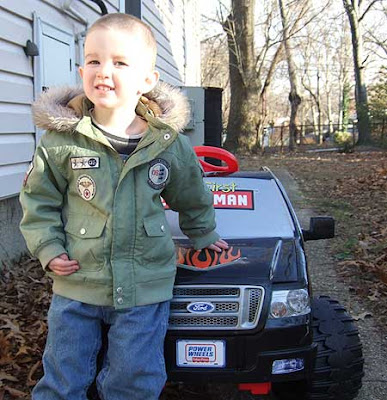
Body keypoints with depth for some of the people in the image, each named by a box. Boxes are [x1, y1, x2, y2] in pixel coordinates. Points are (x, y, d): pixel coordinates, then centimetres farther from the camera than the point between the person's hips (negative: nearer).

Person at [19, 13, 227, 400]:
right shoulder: (61, 140, -8)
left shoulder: (170, 143, -4)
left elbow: (192, 198, 13)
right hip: (75, 284, 0)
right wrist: (47, 249, -6)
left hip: (145, 287, 0)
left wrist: (203, 235, 25)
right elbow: (38, 198, 3)